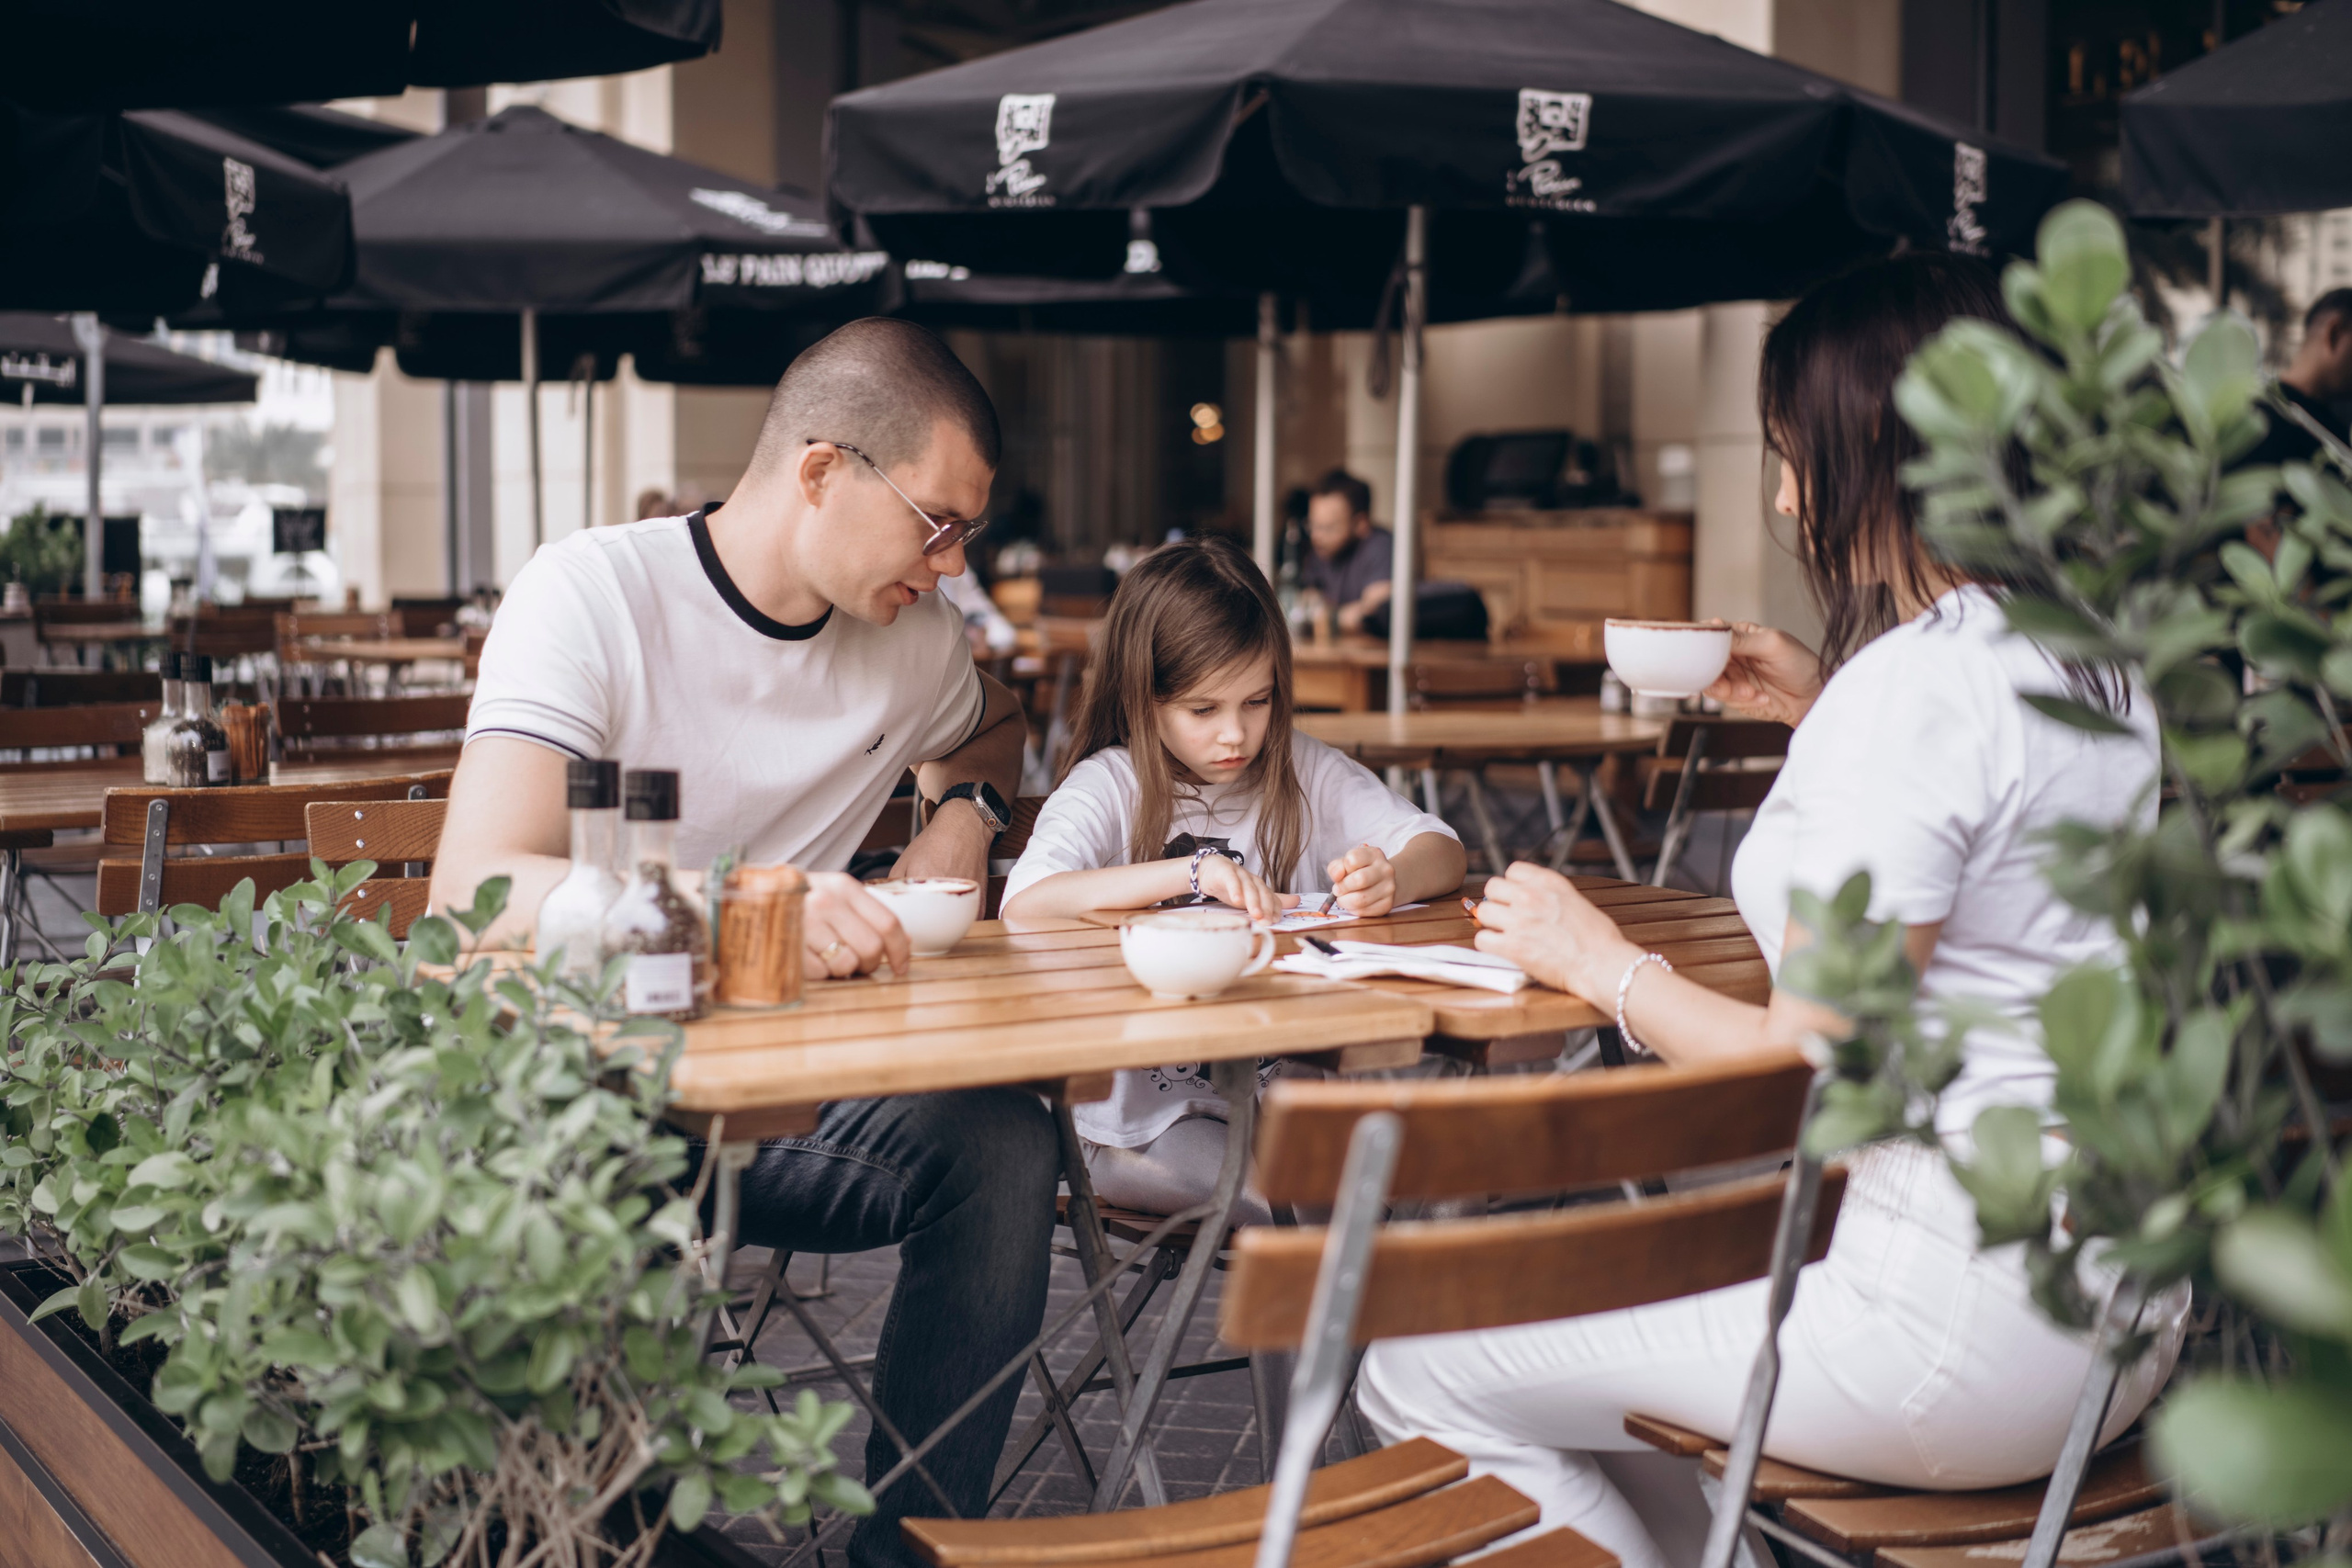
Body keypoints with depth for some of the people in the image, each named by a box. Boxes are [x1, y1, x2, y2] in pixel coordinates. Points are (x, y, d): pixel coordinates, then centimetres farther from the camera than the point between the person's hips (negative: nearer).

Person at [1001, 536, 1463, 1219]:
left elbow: (1443, 851, 1)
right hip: (1145, 1118, -4)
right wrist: (1190, 871, -27)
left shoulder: (1304, 772, 8)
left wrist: (1394, 880, -23)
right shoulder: (1108, 787, -5)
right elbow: (1024, 906, -22)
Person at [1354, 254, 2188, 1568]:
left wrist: (1602, 958, -5)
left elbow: (1804, 1074, -20)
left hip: (1973, 1333, -10)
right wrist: (1828, 712, 22)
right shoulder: (2096, 659, 7)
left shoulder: (1911, 687, -20)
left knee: (1420, 1370, -3)